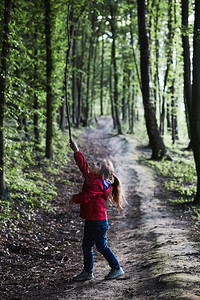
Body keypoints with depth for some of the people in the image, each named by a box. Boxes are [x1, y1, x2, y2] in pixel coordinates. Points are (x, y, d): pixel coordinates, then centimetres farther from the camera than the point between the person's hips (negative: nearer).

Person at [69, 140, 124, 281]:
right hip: (91, 219, 10)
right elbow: (83, 165, 18)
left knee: (101, 246, 0)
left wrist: (74, 199, -2)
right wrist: (76, 151, 16)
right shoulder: (92, 177, 8)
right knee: (87, 245, 13)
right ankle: (87, 272, 22)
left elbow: (85, 197, -21)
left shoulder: (97, 183, -20)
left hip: (98, 220, -10)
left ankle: (117, 268, 15)